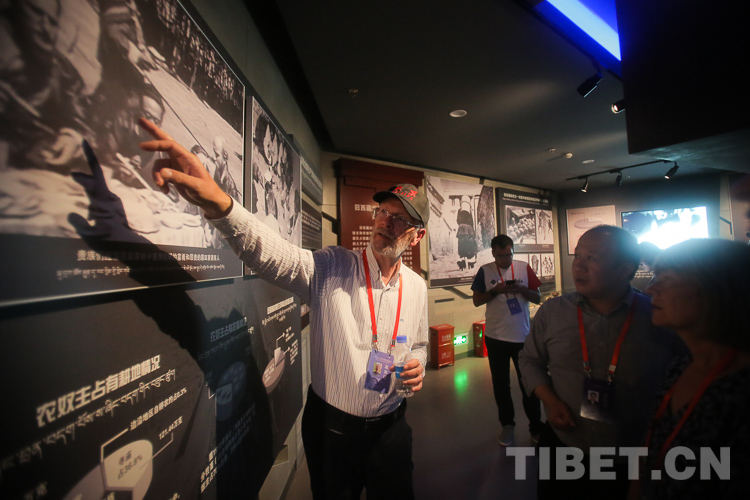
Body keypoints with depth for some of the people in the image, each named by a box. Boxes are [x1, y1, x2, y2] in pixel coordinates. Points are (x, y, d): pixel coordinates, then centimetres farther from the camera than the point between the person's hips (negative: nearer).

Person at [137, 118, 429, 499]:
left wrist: (417, 367, -11)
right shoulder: (330, 268, -16)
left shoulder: (417, 286, -3)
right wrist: (219, 205, -48)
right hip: (330, 426, -2)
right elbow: (270, 253, -32)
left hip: (389, 427, 3)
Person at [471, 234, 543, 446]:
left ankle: (536, 427, 29)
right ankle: (507, 424, 32)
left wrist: (521, 289, -20)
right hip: (495, 337, 0)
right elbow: (476, 301, -3)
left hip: (522, 336, 0)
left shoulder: (524, 267, -2)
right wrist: (495, 291, -19)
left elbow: (538, 297, -1)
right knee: (500, 384, 14)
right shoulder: (485, 271, -3)